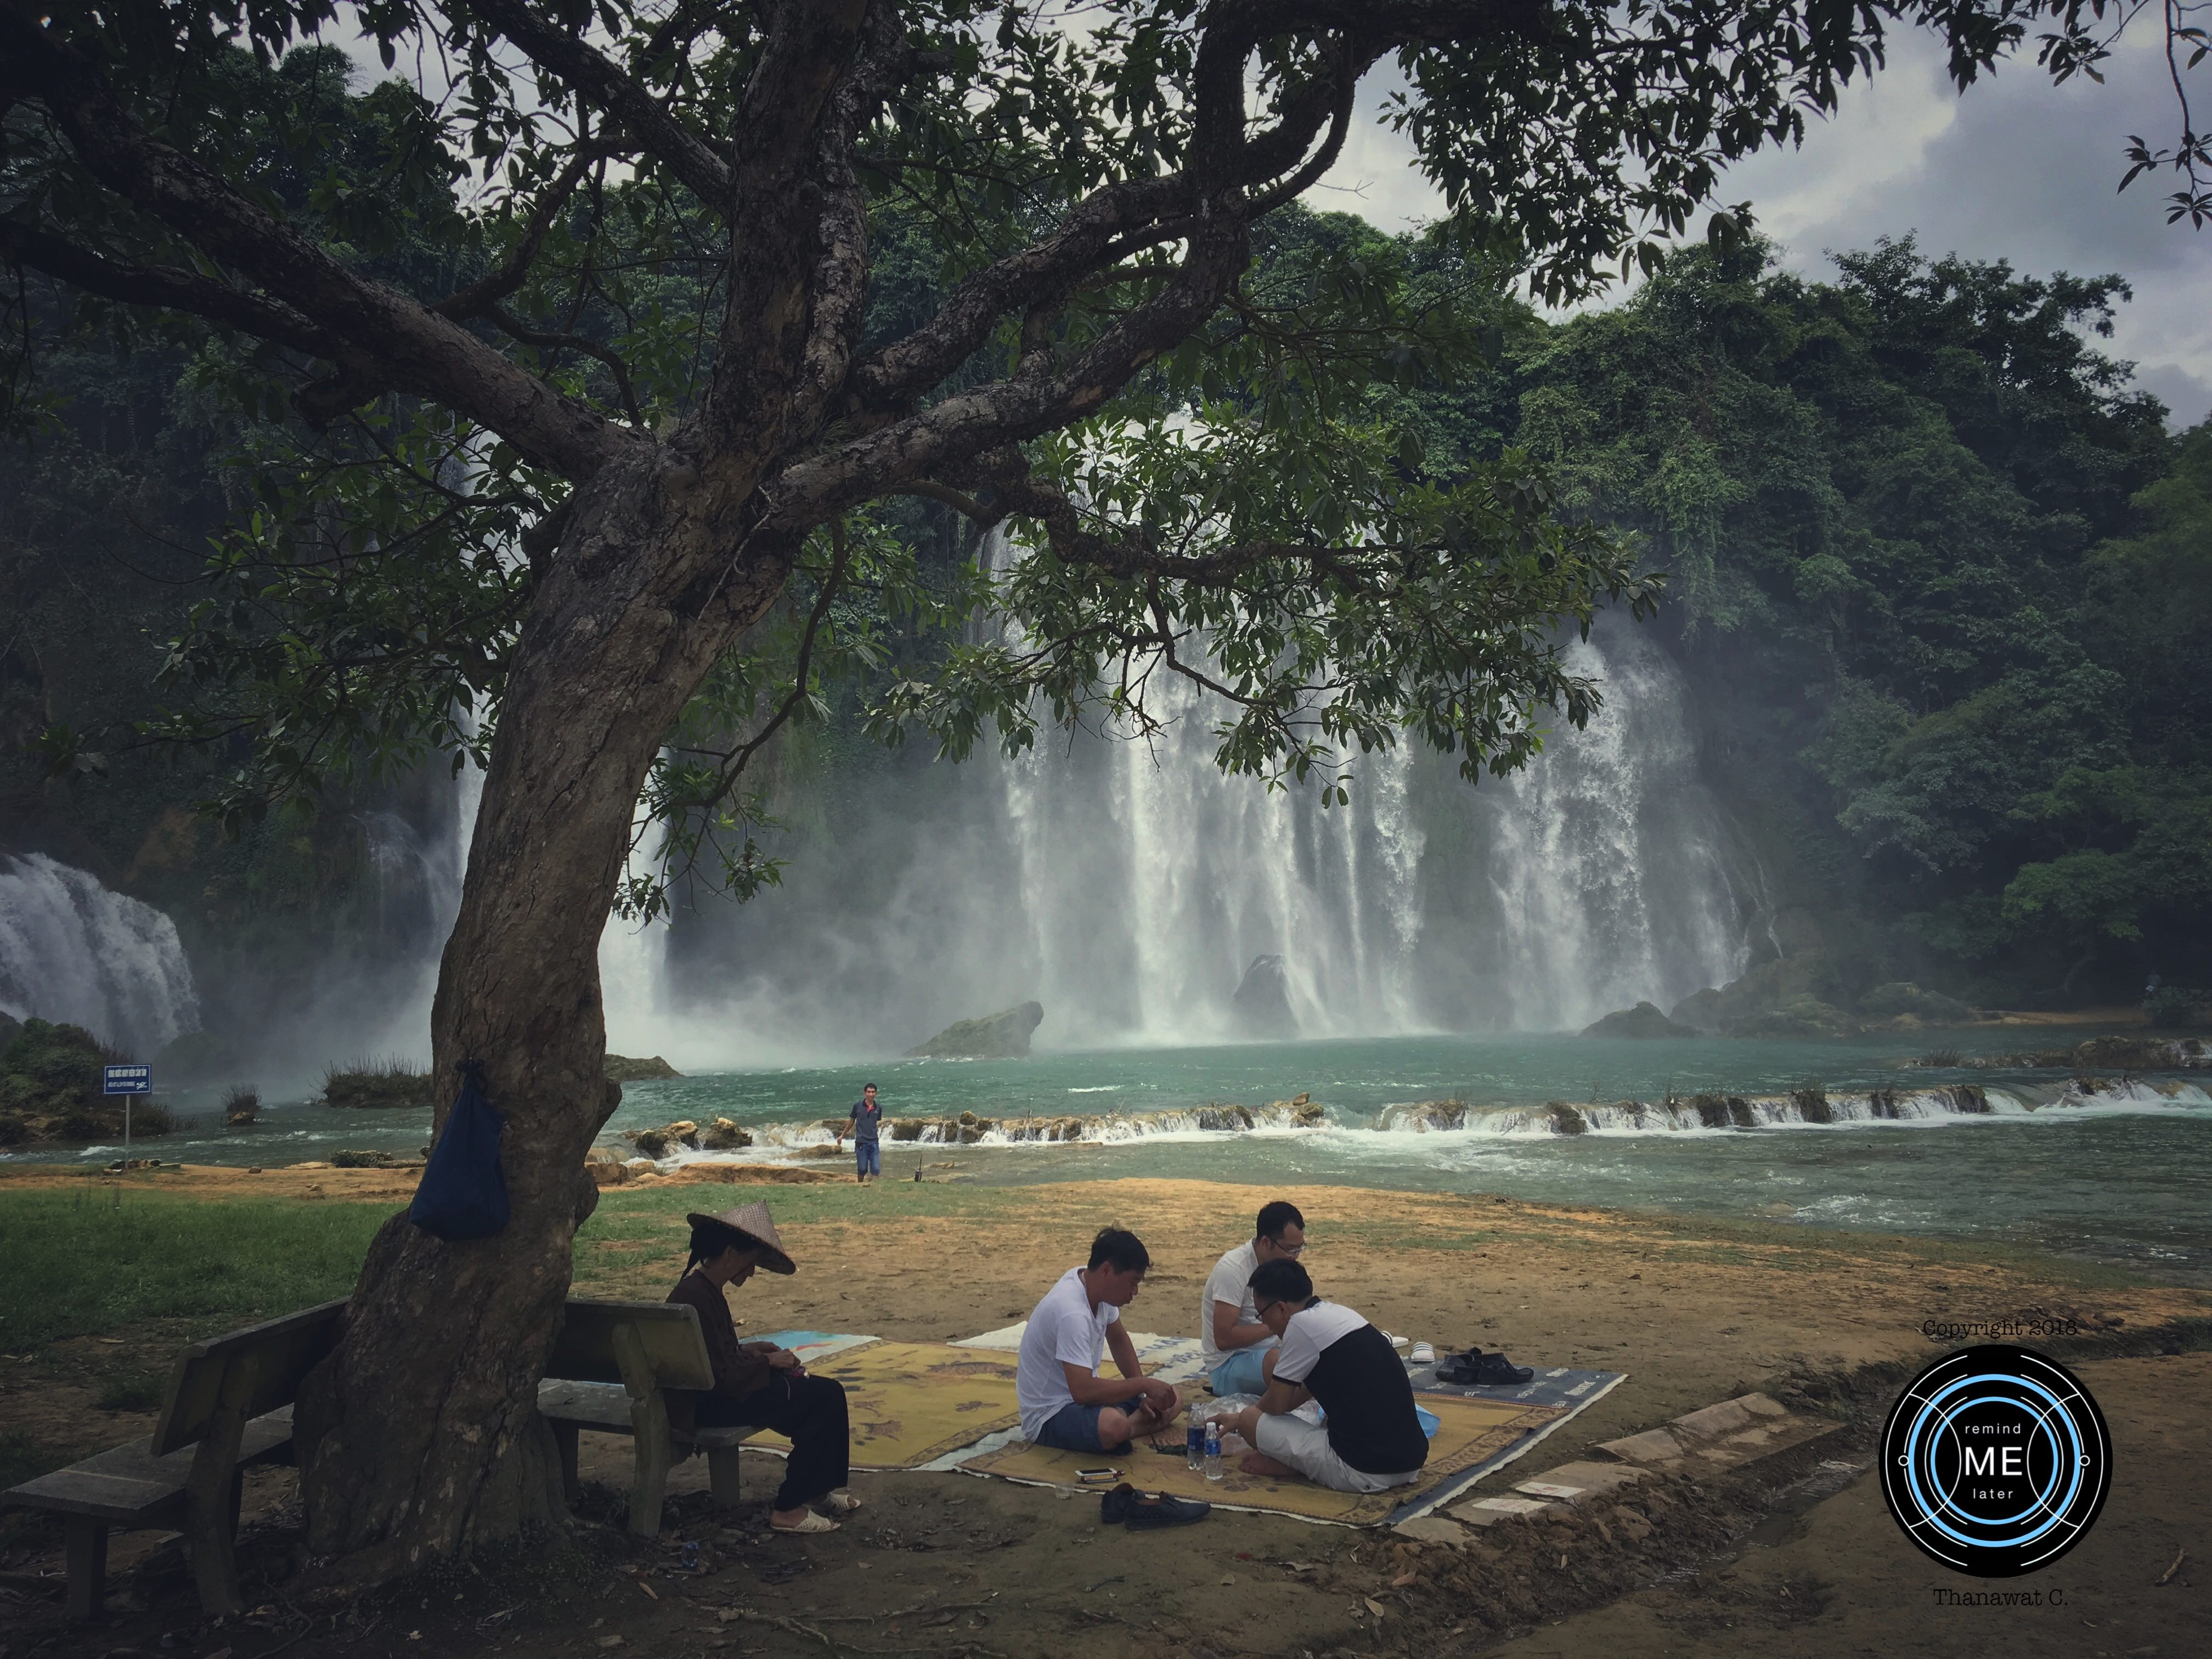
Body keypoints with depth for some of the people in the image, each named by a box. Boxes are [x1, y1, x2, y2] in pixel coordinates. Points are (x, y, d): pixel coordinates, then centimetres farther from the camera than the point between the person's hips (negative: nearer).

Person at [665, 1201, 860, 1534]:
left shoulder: (705, 1290, 10)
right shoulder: (696, 1297, -23)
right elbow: (718, 1378, -23)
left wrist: (747, 1350, 7)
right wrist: (768, 1362, -11)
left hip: (717, 1393, 11)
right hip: (706, 1406, -11)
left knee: (824, 1392, 8)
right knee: (826, 1397, -15)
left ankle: (819, 1488, 18)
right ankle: (788, 1509, -9)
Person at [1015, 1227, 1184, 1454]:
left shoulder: (1097, 1286, -2)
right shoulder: (1073, 1313, -30)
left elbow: (1119, 1340, 15)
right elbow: (1083, 1391, -36)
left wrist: (1143, 1394, 4)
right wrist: (1144, 1384, -25)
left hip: (1080, 1394, 10)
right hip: (1048, 1416, -10)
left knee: (1172, 1401, 3)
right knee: (1113, 1425, -40)